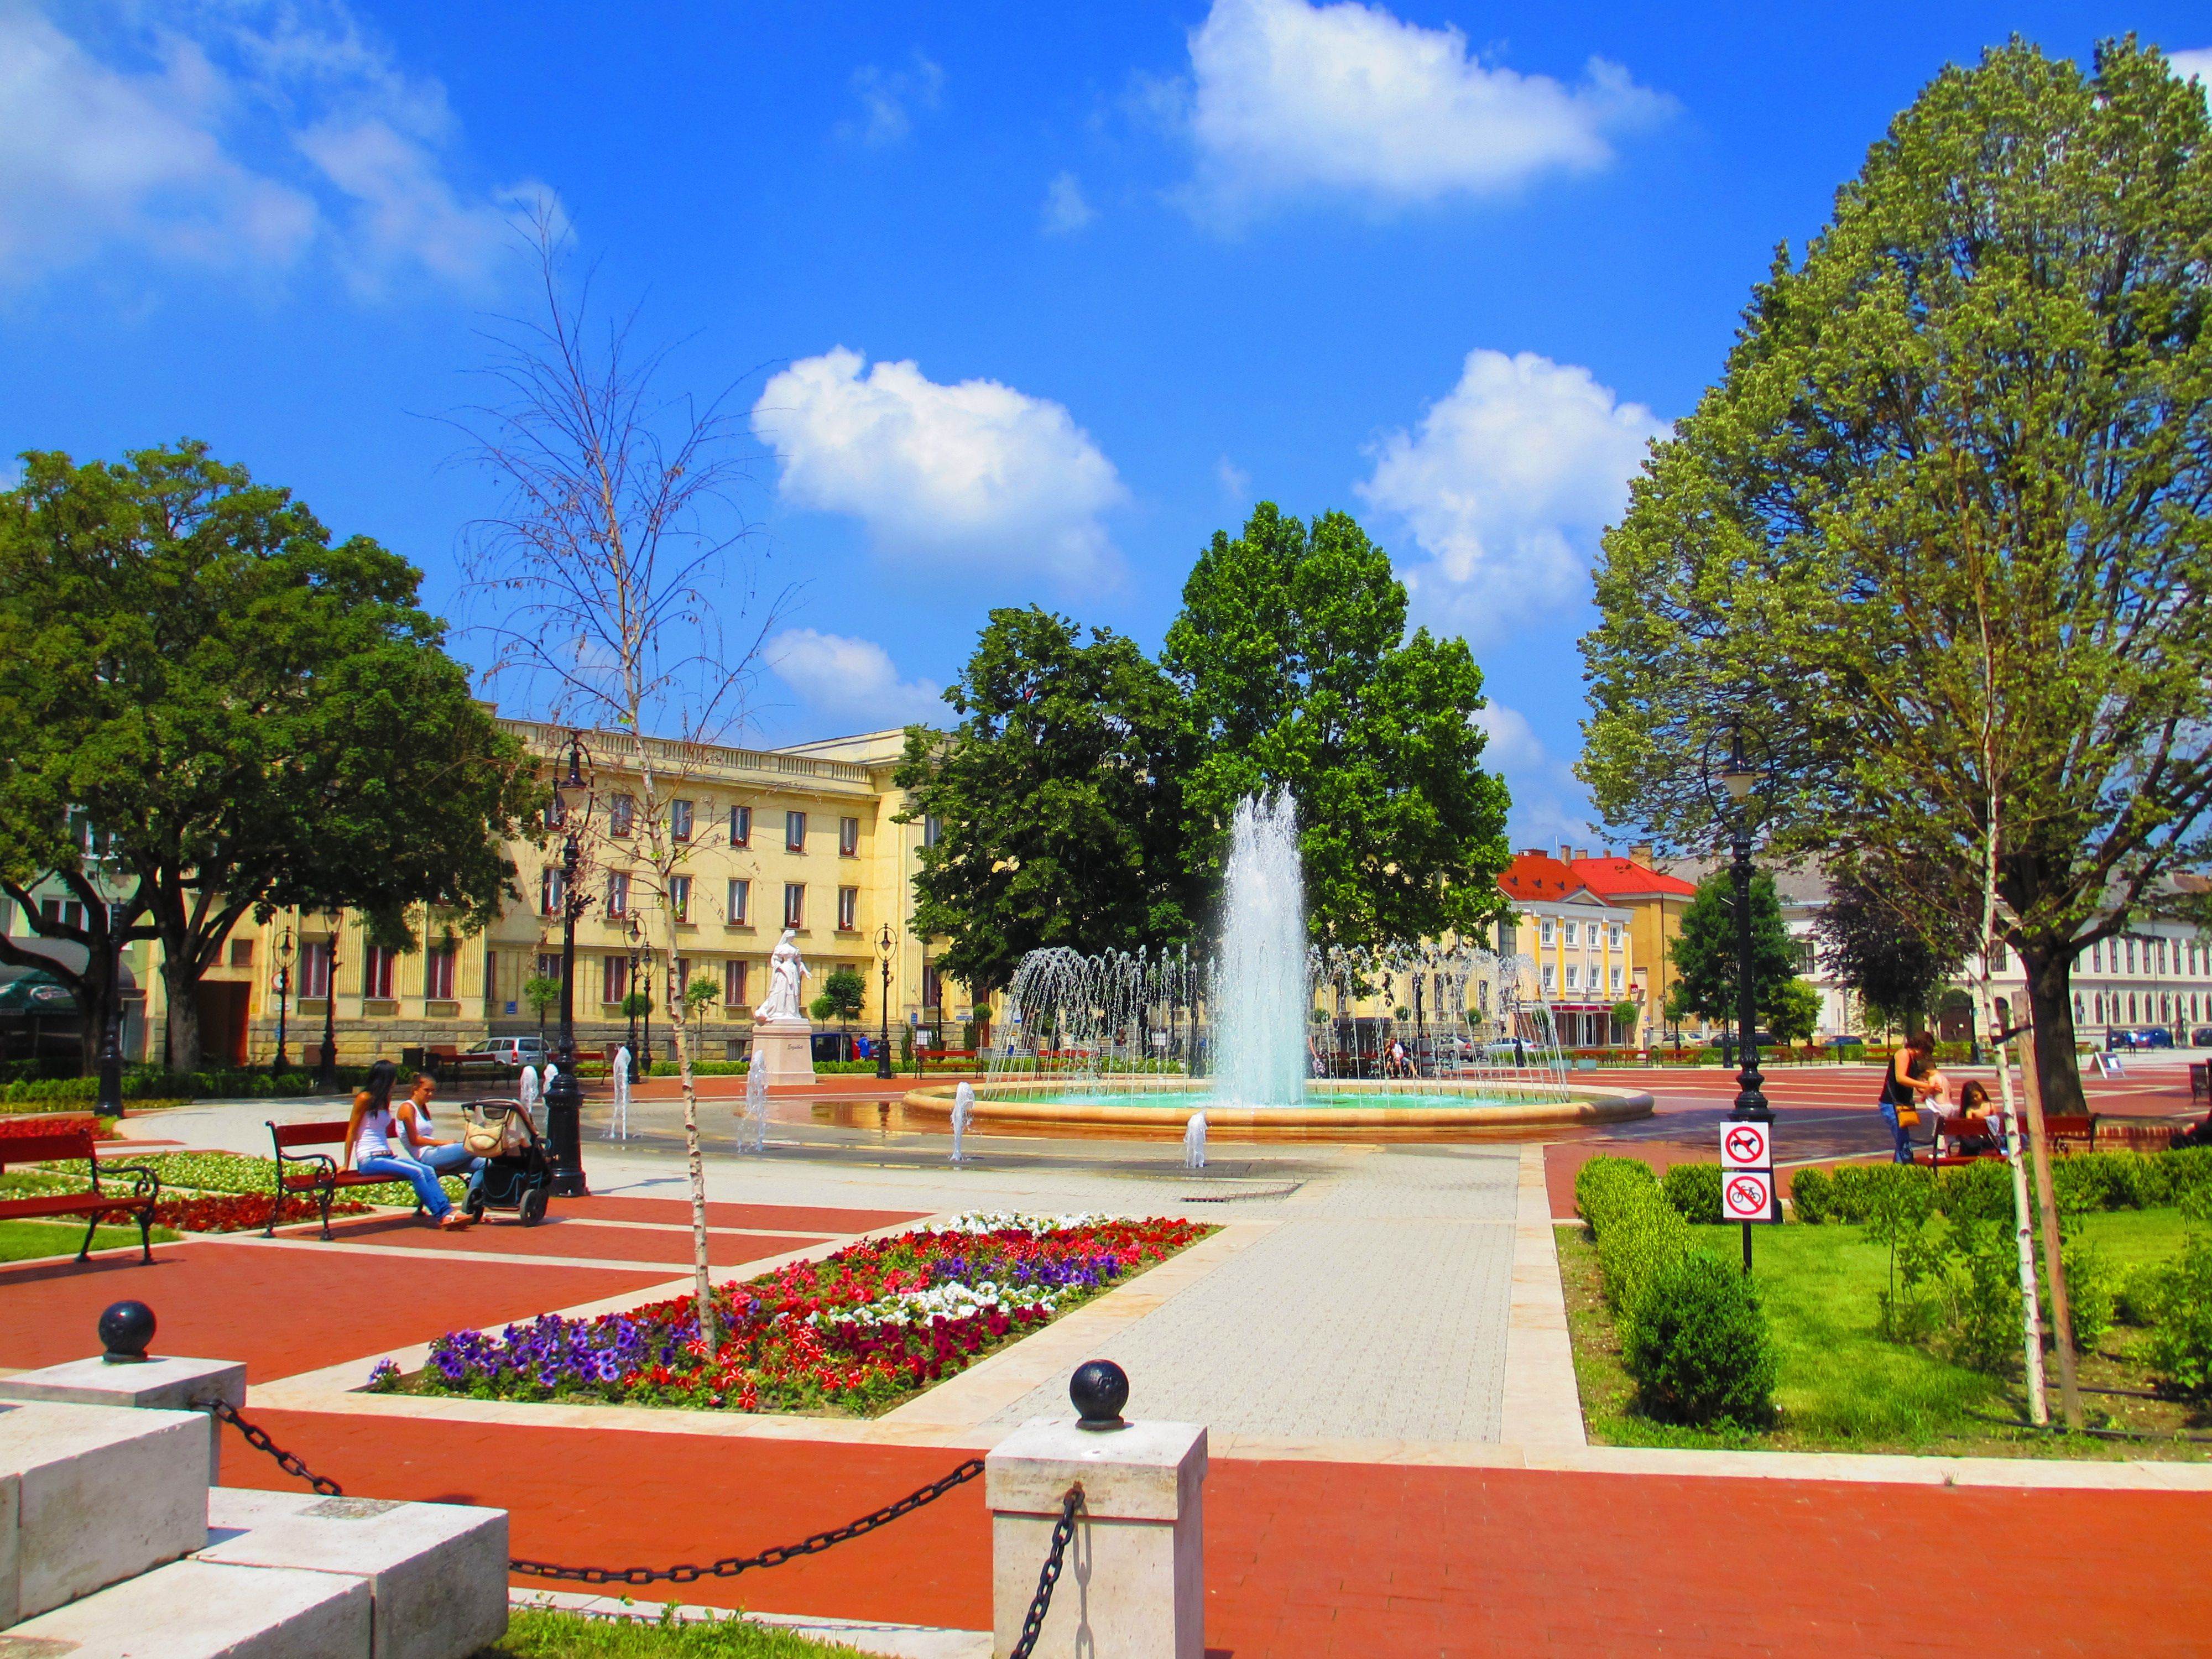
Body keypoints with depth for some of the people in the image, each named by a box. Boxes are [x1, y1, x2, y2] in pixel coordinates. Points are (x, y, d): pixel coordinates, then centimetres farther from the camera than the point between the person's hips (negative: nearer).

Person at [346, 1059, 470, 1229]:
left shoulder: (384, 1099, 19)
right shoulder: (365, 1098, -4)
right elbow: (351, 1132, -5)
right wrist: (346, 1165, -7)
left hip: (386, 1156, 7)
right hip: (369, 1160, -7)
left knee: (428, 1171, -18)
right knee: (415, 1173, -27)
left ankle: (448, 1211, -31)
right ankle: (442, 1216, -28)